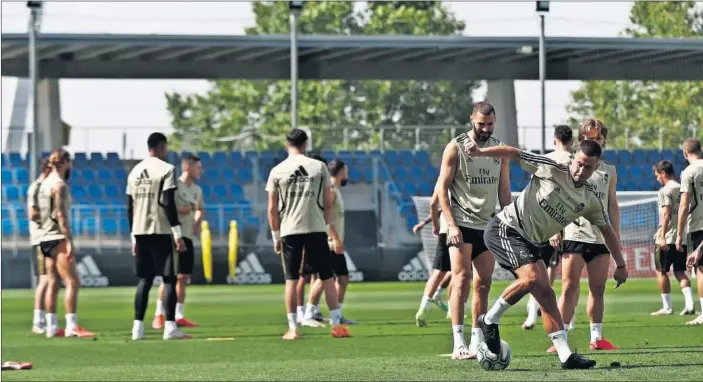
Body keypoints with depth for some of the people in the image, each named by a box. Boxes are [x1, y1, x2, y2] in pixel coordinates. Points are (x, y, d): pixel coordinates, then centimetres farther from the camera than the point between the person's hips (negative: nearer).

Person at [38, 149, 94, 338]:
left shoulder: (45, 184, 16)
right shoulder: (59, 185, -12)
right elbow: (61, 214, -19)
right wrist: (69, 240, -22)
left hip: (46, 238, 10)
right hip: (58, 238, -10)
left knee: (53, 283, 9)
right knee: (72, 282, -11)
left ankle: (51, 327, 9)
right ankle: (72, 326, -17)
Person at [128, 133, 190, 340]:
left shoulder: (135, 171, 14)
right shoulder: (166, 169, -6)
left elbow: (130, 208, 15)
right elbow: (168, 204, -14)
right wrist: (178, 234, -12)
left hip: (140, 231, 6)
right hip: (161, 231, -6)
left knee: (144, 279, 10)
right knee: (169, 278, -1)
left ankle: (137, 327, 4)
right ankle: (170, 327, -8)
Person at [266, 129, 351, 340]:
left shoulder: (277, 171, 1)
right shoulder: (319, 167, 2)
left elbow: (272, 209, 1)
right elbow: (327, 203, 2)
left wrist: (276, 236, 9)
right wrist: (329, 226, 14)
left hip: (289, 230, 0)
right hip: (316, 228, 0)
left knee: (291, 279, 4)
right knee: (327, 277, 6)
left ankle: (292, 328, 0)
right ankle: (337, 325, 6)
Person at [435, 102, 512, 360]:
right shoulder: (456, 148, -4)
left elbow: (504, 191, 15)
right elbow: (442, 188, -5)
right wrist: (452, 225, -14)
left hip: (488, 225, 5)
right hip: (462, 224, -5)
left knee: (483, 283, 3)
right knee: (462, 278, -13)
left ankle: (477, 341, 8)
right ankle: (458, 344, -17)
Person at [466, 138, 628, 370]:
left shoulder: (590, 200, 7)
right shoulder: (551, 169, -10)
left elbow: (607, 230, 20)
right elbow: (513, 153, -12)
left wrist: (620, 264, 22)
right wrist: (479, 152, -25)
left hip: (529, 243, 7)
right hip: (505, 229, -7)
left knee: (545, 293, 0)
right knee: (532, 278, -27)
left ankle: (565, 356, -2)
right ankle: (490, 320, -10)